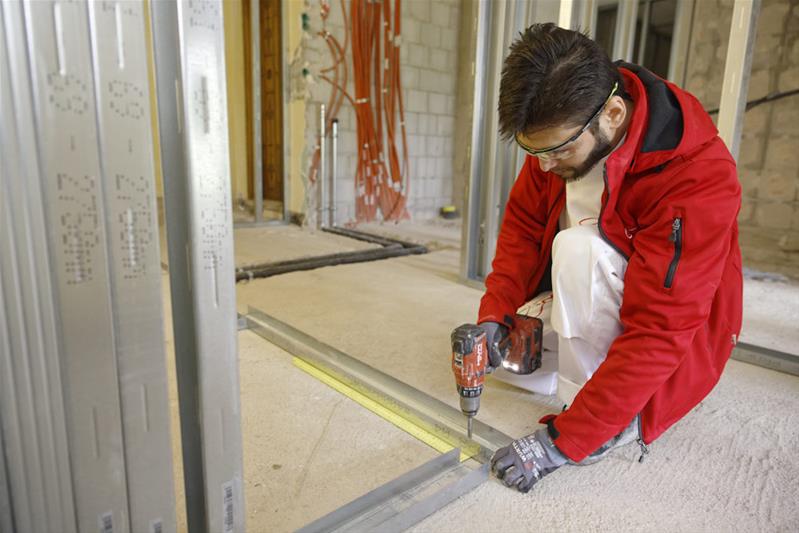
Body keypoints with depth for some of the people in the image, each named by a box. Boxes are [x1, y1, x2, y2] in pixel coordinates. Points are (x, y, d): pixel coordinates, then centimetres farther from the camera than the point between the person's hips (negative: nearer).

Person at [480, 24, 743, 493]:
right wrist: (496, 315, -20)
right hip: (586, 305, 6)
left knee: (579, 249, -33)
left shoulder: (699, 178, -32)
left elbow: (657, 333, -33)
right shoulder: (557, 131, -15)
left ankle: (615, 418, -15)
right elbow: (523, 223, -6)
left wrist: (562, 441, -32)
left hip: (677, 333, -6)